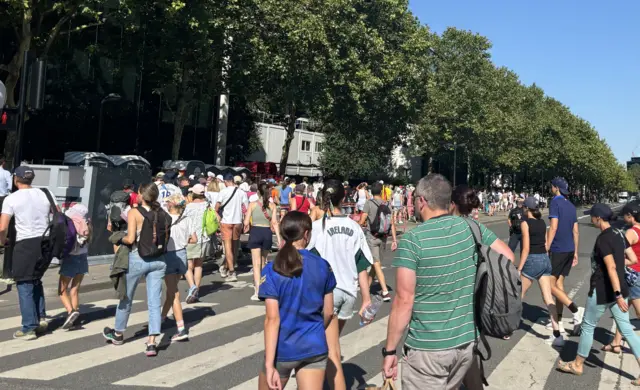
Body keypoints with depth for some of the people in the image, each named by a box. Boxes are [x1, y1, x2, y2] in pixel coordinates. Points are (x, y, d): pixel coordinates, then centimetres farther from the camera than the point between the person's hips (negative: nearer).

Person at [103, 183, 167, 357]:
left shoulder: (134, 212, -10)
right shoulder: (161, 213, 2)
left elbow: (130, 238, -17)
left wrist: (120, 238, 3)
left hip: (137, 259, -3)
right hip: (158, 259, 3)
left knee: (126, 298, 17)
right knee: (154, 302, 4)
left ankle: (118, 334, 37)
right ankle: (151, 343, 0)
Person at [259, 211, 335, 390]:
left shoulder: (272, 271, -14)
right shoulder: (323, 266, -5)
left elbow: (272, 319, -18)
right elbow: (328, 312, 3)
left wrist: (270, 364, -16)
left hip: (283, 350, -2)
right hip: (314, 348, 2)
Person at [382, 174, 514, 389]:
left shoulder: (412, 240, -17)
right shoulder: (471, 228, -1)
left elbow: (404, 301, -18)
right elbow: (508, 257, 7)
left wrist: (390, 350, -10)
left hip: (428, 348, -6)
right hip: (467, 341, 6)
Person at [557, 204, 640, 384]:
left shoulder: (602, 239, -20)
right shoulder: (619, 234, 5)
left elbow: (611, 268, -25)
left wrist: (618, 295, -26)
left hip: (603, 291, -8)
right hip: (619, 289, 8)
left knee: (588, 326, 9)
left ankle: (577, 365, 23)